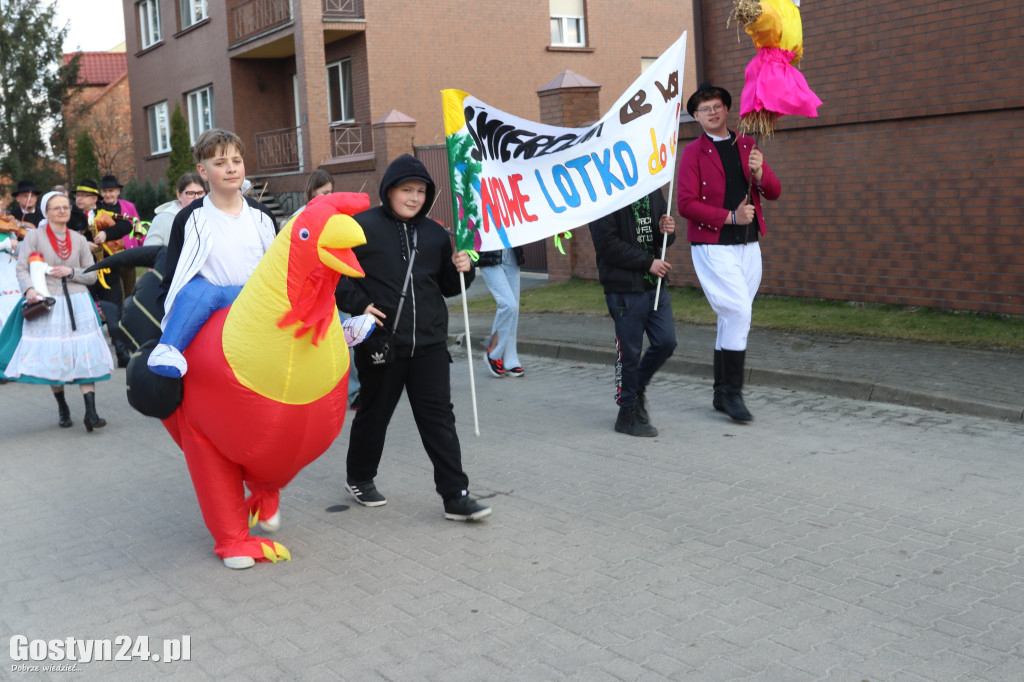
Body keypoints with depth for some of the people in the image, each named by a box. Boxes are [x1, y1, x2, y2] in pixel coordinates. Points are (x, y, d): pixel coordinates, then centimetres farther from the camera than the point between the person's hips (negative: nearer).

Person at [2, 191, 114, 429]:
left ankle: (90, 413, -10)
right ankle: (62, 408, 20)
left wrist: (71, 272, -8)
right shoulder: (35, 236, 3)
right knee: (52, 358, 1)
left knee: (85, 357, -7)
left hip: (77, 303, 2)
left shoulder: (79, 239, 10)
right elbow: (22, 269, -1)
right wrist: (30, 289, -19)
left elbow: (92, 275, 10)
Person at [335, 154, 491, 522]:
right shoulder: (363, 227, -4)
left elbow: (446, 286, 18)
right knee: (374, 413, 13)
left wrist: (460, 269, -2)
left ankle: (455, 496, 2)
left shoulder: (435, 234, 11)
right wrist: (359, 304, -12)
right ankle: (359, 478, 35)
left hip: (429, 343, 3)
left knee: (438, 417, 0)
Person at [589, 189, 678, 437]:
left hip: (655, 285, 7)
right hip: (624, 288, -7)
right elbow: (606, 243, -17)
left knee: (666, 341, 6)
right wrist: (647, 262, -15)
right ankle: (628, 413, 16)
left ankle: (637, 387, 30)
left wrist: (666, 231, -5)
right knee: (630, 351, 1)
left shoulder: (653, 191, 12)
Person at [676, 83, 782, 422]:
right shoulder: (693, 153, -2)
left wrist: (760, 174, -10)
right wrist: (731, 217, -17)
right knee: (738, 314, -15)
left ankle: (721, 394, 17)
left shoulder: (747, 146, 14)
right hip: (712, 247, -5)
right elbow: (686, 203, -11)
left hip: (748, 246, 5)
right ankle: (732, 393, -6)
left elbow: (774, 193, 11)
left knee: (731, 320, 9)